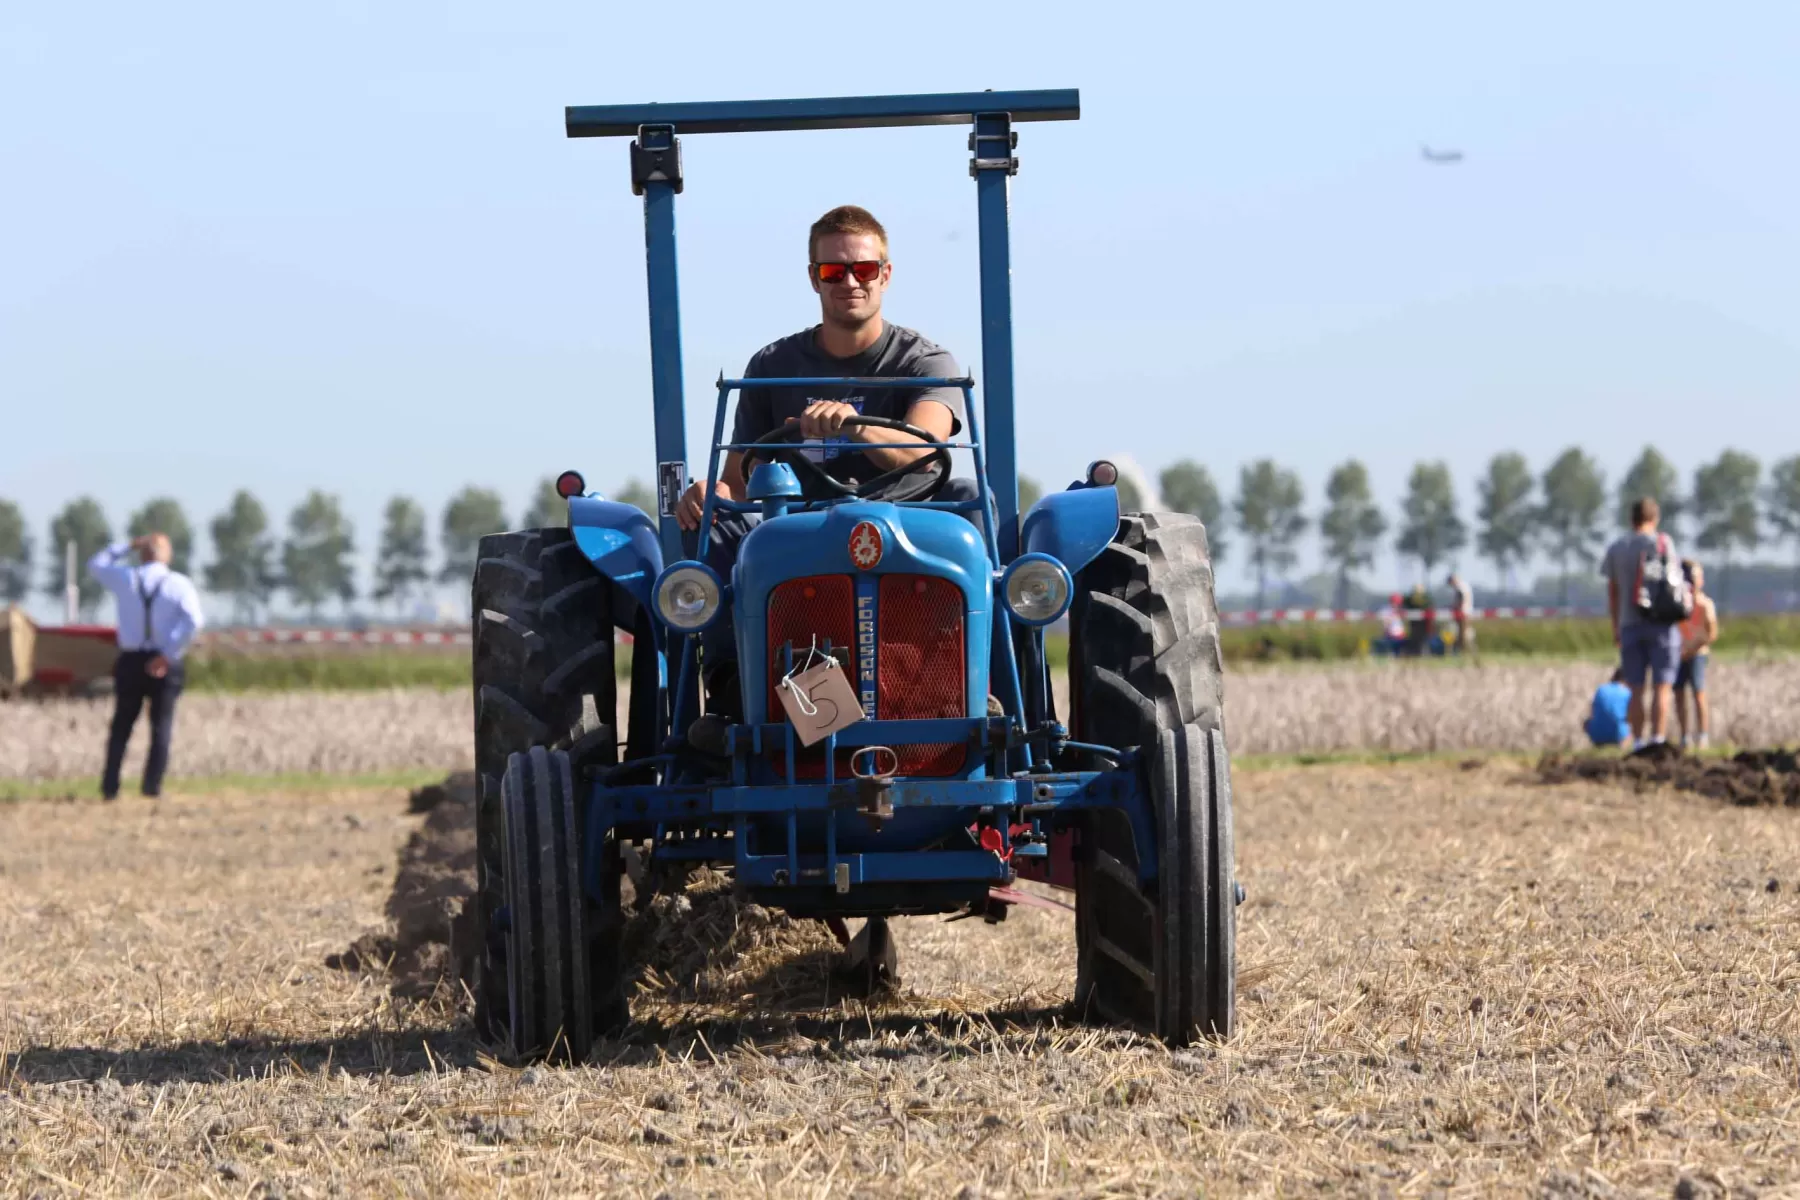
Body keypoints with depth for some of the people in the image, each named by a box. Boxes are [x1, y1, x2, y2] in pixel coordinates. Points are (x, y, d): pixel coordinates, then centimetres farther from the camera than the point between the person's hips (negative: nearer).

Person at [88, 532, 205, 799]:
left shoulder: (125, 578, 0)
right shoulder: (179, 584, -5)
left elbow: (96, 564, 21)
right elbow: (193, 620, -20)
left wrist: (130, 545, 16)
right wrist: (168, 655, -16)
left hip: (130, 661, 2)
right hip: (166, 664, -2)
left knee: (122, 725, 12)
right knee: (161, 725, 8)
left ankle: (110, 785, 6)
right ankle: (153, 784, 0)